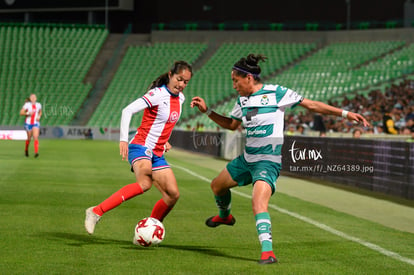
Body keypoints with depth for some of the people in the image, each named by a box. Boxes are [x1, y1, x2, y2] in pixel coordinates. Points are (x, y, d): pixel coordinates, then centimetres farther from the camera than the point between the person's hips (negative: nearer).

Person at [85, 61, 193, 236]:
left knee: (173, 195, -3)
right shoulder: (158, 94, -13)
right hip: (141, 147, -8)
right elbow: (128, 110, -21)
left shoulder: (180, 98, 12)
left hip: (157, 154, 8)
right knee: (145, 183, -34)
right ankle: (96, 212, -33)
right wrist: (123, 139, -29)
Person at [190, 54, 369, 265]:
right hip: (247, 158, 8)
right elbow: (231, 124, 22)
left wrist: (345, 113, -13)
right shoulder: (242, 100, 6)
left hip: (267, 161, -8)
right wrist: (207, 111, 12)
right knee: (217, 186, 22)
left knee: (258, 203, -29)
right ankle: (225, 216, 53)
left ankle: (267, 252, -31)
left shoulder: (276, 93, -13)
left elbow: (311, 105, -10)